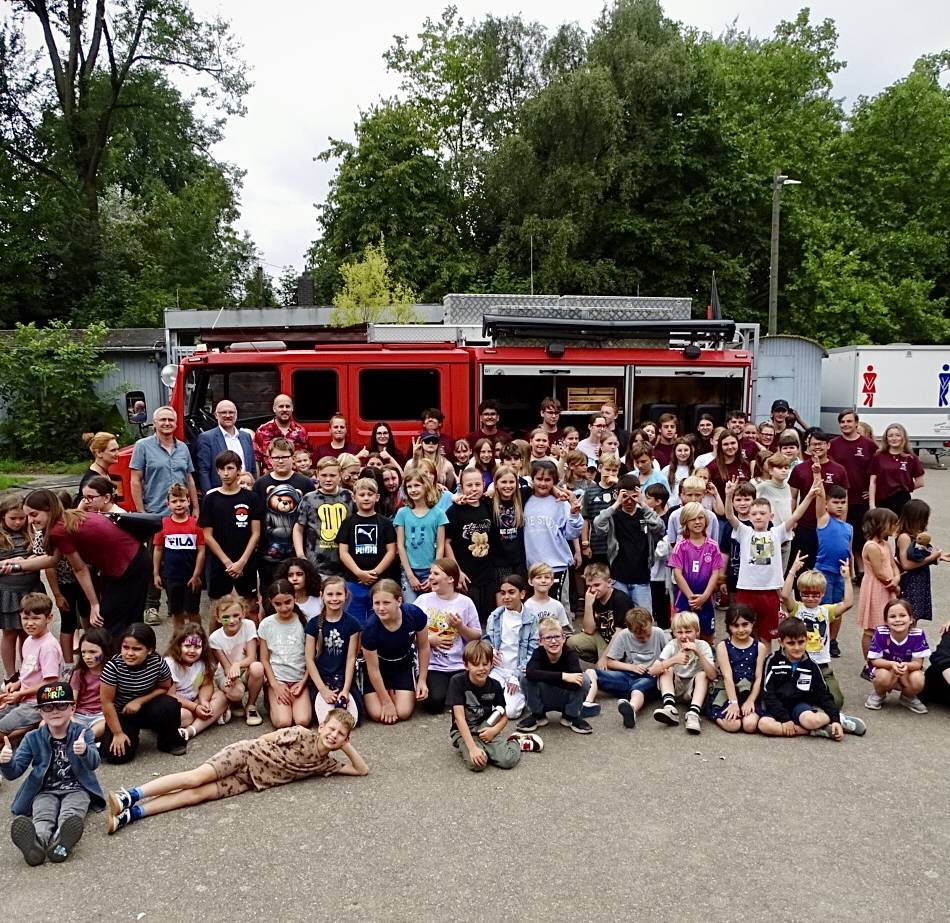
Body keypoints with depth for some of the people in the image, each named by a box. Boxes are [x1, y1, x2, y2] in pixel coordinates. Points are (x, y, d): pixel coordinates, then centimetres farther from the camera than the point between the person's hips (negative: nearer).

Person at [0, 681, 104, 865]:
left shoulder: (83, 733, -3)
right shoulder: (32, 739, 5)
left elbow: (93, 763, -19)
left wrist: (85, 751, -45)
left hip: (76, 789, -1)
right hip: (45, 791, 1)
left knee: (71, 814, -32)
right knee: (42, 816, -30)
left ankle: (60, 842, -61)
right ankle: (37, 841, -62)